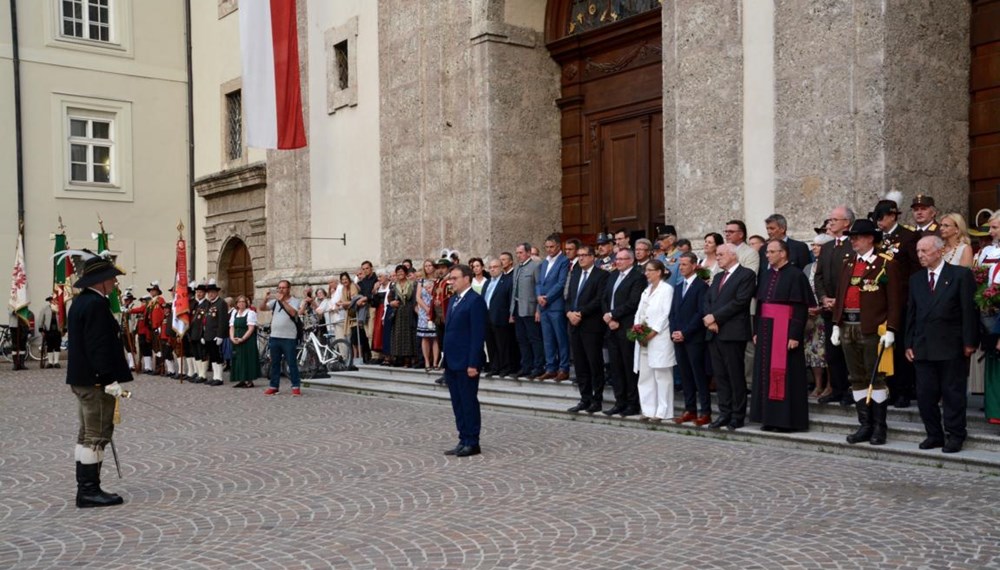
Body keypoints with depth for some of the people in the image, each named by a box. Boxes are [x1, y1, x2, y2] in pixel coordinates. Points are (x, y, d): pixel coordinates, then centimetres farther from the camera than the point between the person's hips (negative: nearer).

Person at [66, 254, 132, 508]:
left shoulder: (80, 302, 15)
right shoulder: (96, 304, -18)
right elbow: (99, 346, -23)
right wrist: (110, 380, -22)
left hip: (82, 379, 11)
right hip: (96, 380, -11)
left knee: (87, 434, 15)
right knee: (97, 435, -4)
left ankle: (85, 488, 22)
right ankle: (90, 490, 0)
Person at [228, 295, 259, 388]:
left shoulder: (250, 313, -5)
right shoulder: (234, 313, 14)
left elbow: (251, 329, -12)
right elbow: (231, 327, 10)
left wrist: (242, 339, -19)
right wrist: (232, 338, -7)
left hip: (248, 341, -6)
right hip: (236, 341, 6)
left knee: (248, 359, -6)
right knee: (238, 359, 6)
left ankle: (249, 381, -1)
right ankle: (241, 380, 13)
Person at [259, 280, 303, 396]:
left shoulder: (295, 301, 0)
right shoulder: (274, 301, 12)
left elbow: (293, 312, -19)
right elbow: (261, 308, 2)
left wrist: (283, 301, -22)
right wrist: (266, 299, -16)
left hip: (289, 338, -5)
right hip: (274, 336, 5)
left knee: (292, 363, -3)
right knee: (274, 363, 10)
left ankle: (296, 387, 1)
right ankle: (273, 386, 17)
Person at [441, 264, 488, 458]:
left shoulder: (475, 301, -12)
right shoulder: (453, 300, 16)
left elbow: (478, 334, -17)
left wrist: (473, 363, -20)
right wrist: (445, 359, 15)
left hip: (466, 363, -9)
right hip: (452, 362, 9)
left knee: (469, 402, -1)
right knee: (457, 404, 11)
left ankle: (472, 443, 8)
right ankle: (464, 441, 19)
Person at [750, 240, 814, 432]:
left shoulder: (795, 275, -9)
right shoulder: (765, 275, 13)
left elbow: (801, 308, -14)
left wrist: (795, 335, -19)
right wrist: (757, 331, 11)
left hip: (785, 331, -7)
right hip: (766, 330, 7)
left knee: (785, 374, -3)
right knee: (767, 373, 9)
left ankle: (788, 419, 4)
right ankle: (770, 416, 16)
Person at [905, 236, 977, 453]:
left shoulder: (961, 275, -2)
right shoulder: (915, 279, 13)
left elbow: (969, 310, -5)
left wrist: (969, 342, -9)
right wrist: (909, 344, 8)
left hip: (952, 347, -5)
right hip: (923, 347, 5)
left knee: (953, 394, 3)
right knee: (925, 394, 5)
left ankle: (955, 436, 14)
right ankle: (934, 435, 17)